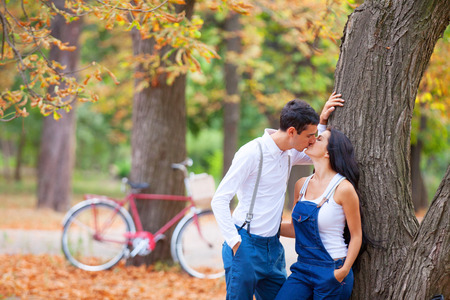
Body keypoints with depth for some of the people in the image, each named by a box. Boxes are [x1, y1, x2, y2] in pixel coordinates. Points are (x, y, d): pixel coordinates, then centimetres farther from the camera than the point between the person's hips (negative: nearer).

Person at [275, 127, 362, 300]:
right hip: (303, 269, 5)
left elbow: (356, 235, -5)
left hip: (331, 272, -5)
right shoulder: (302, 185, 8)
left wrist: (345, 270, -16)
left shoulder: (343, 188, -10)